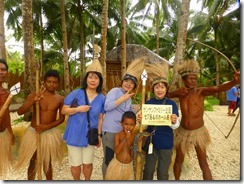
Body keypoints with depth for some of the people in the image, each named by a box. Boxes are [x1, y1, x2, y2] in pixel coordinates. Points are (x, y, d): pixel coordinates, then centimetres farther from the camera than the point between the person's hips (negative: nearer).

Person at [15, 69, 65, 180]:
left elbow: (61, 118, -2)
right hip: (33, 132, -1)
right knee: (32, 162, 12)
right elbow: (19, 112, -14)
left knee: (48, 162, 16)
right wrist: (32, 101, -30)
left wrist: (47, 126, -16)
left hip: (51, 133, 1)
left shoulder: (60, 99, -5)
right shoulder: (34, 95, -8)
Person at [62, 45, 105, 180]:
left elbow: (100, 118, 4)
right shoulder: (76, 93, -10)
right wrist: (78, 109, -21)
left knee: (88, 163, 19)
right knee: (76, 164, 14)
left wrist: (99, 135, 5)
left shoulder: (102, 98, -2)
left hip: (90, 136, 2)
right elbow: (64, 110, -6)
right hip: (74, 135, -1)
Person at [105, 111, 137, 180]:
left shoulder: (135, 136, -9)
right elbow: (116, 151, -24)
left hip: (129, 165, 1)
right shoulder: (118, 135, -13)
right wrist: (125, 138, -28)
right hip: (117, 164, -1)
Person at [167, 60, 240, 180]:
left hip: (198, 132, -3)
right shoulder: (181, 92, -3)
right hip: (183, 131, 3)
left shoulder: (201, 91, -14)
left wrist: (234, 82, -51)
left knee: (203, 163, 5)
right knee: (179, 159, 18)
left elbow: (218, 89, -32)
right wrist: (177, 92, -20)